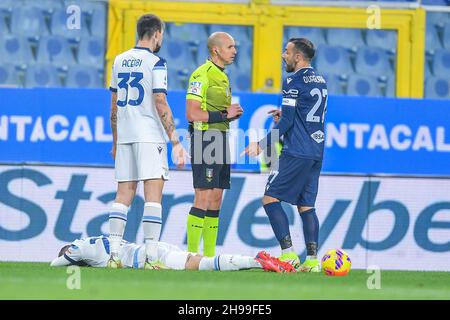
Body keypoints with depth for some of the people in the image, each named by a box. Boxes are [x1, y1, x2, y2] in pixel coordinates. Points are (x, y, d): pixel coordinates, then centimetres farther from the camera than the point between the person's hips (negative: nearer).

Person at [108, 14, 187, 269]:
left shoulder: (120, 61, 13)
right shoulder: (155, 63, -6)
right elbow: (161, 104, -12)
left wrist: (115, 142, 24)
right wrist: (175, 141, -11)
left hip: (125, 135, 6)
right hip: (150, 135, -6)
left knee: (124, 195, 7)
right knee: (153, 193, -7)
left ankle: (114, 256, 2)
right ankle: (151, 257, -15)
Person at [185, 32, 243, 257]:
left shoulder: (222, 76, 18)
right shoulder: (202, 75, -12)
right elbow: (192, 113, -19)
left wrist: (232, 113, 7)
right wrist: (224, 114, -16)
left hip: (220, 142, 10)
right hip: (205, 140, -10)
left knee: (216, 200, 8)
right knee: (203, 199, -11)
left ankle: (209, 255, 11)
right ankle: (192, 254, -10)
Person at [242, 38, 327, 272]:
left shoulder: (293, 82, -10)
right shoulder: (320, 81, 15)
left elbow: (286, 123, -13)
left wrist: (262, 145, -8)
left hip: (296, 153, -9)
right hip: (316, 153, 9)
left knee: (270, 198, -4)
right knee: (306, 205, 9)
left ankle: (288, 254, -13)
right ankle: (312, 260, 1)